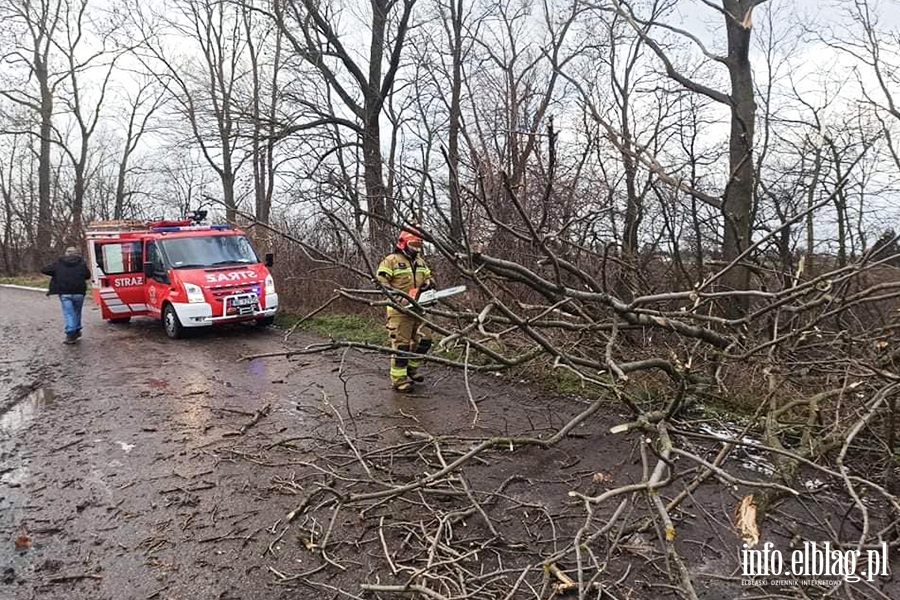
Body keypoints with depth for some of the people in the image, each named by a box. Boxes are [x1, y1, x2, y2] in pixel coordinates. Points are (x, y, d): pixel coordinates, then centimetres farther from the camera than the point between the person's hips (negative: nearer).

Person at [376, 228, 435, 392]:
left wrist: (428, 283, -3)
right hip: (399, 310, -7)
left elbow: (429, 278, 22)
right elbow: (381, 282, -13)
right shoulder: (391, 260, -7)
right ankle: (399, 379, 2)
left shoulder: (420, 261, 16)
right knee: (401, 344, -6)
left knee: (423, 341, 11)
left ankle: (411, 369, 28)